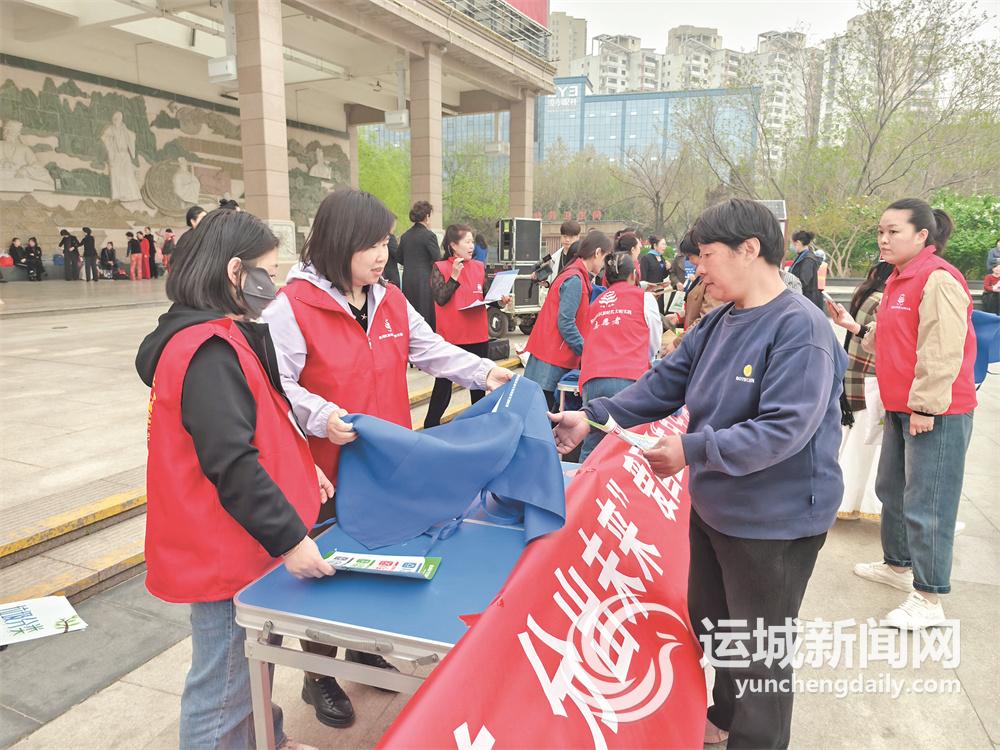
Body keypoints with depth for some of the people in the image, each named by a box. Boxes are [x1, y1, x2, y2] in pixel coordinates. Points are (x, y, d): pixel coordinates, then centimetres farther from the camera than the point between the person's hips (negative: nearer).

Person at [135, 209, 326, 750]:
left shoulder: (222, 337, 9)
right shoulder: (208, 350, -23)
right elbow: (231, 463, -28)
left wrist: (298, 466, 11)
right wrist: (289, 537, -26)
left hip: (243, 542, 10)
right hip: (224, 552, -10)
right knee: (223, 688, 7)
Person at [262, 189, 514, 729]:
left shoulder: (390, 299, 4)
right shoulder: (293, 306, -16)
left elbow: (430, 350, 11)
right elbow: (275, 385, -17)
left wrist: (484, 372, 1)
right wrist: (320, 415, -31)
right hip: (327, 472, -6)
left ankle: (364, 648, 47)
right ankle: (318, 677, 34)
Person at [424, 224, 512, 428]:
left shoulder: (479, 267, 5)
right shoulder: (439, 268, -6)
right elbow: (441, 299, -14)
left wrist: (499, 300, -8)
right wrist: (454, 276, -22)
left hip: (478, 336, 4)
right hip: (450, 336, -4)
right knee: (444, 383, 5)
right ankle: (431, 426, 17)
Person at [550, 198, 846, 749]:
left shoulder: (800, 328, -22)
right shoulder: (719, 322, 3)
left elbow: (784, 429, -30)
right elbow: (665, 382, 4)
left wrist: (694, 450, -32)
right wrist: (593, 417, -4)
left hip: (774, 521, -8)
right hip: (713, 506, 9)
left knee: (759, 652, 11)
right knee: (709, 622, 26)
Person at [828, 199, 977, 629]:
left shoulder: (938, 280, -16)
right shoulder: (899, 281, 14)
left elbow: (942, 351, -22)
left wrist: (925, 406, -21)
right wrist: (856, 327, 12)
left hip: (936, 412, -10)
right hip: (901, 408, 10)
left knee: (926, 504, -5)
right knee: (891, 490, 20)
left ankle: (929, 599, 7)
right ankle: (898, 565, 37)